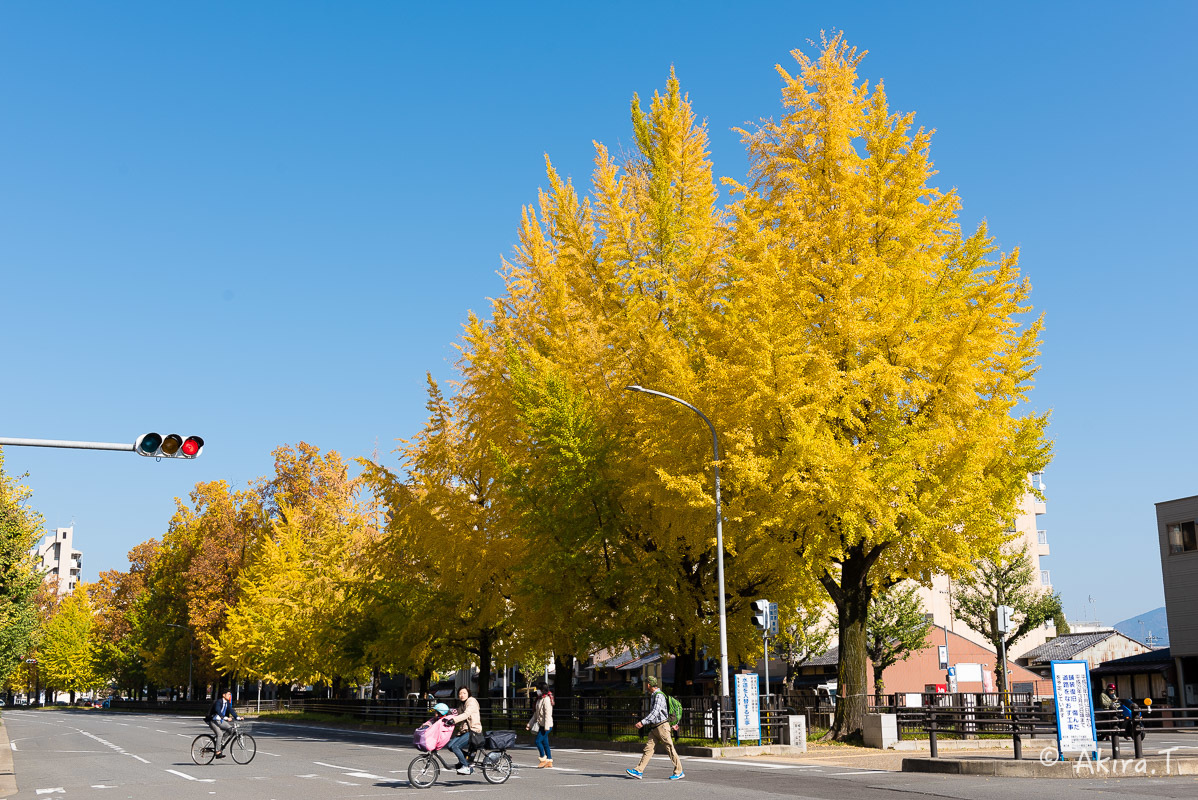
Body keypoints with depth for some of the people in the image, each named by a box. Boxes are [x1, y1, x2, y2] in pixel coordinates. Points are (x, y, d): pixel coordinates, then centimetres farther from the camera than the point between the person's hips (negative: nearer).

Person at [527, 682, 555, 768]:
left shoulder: (546, 699, -13)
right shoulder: (539, 699, 16)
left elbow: (548, 713, -20)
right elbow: (536, 714, 23)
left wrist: (546, 726, -24)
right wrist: (530, 724, 20)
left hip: (546, 725, -9)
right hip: (541, 725, 9)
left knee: (538, 741, -13)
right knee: (545, 743, 10)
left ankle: (543, 759, -2)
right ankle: (549, 761, 14)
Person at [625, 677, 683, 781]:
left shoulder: (659, 696, -16)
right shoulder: (653, 696, 16)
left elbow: (655, 712, -27)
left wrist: (643, 722, -33)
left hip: (662, 726, -9)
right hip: (654, 728, 9)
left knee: (670, 749, -2)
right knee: (648, 748, 2)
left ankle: (679, 772, 7)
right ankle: (639, 772, -2)